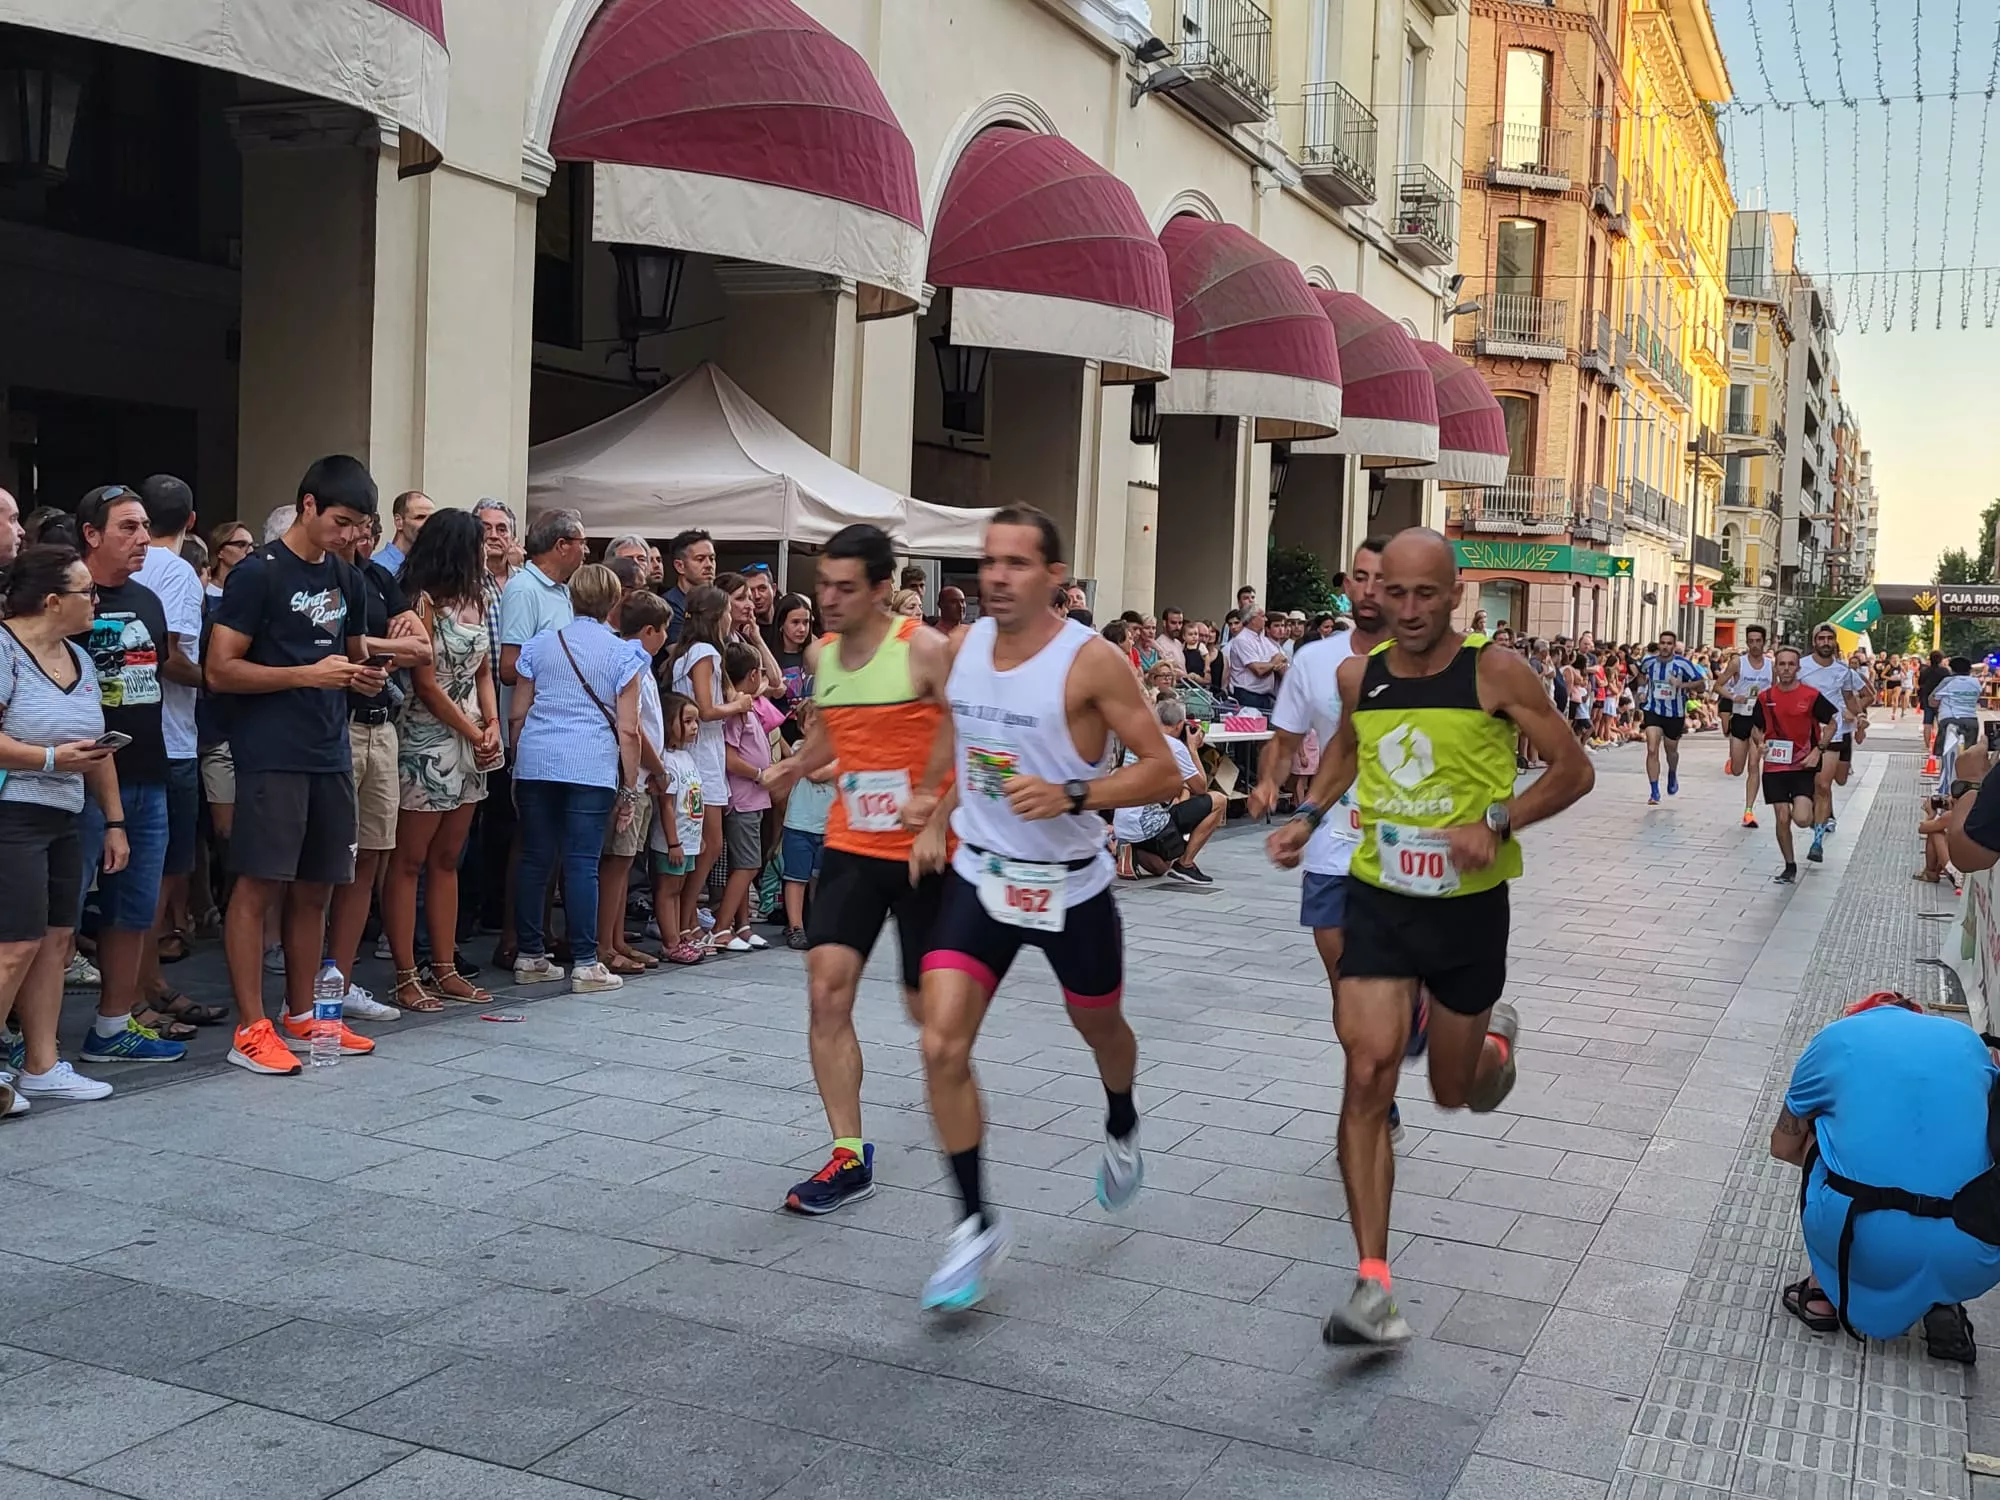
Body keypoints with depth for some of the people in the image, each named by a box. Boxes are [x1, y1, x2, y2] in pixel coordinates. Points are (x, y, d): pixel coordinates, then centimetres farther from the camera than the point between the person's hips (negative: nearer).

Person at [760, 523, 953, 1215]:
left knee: (929, 1005, 6)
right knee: (826, 989, -8)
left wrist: (931, 794, -23)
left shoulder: (924, 648, -14)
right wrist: (798, 763, 11)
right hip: (850, 846, 5)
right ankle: (849, 1157, 0)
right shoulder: (820, 655, 6)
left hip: (924, 850, -5)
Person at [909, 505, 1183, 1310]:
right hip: (980, 876, 3)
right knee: (942, 1046, -11)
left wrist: (1072, 796, -29)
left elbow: (1163, 770, -17)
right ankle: (976, 1222, 3)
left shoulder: (1090, 661, -18)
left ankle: (1122, 1133, 55)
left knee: (1099, 1028, 21)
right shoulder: (963, 647, -1)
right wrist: (937, 820, 9)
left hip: (1070, 887, -3)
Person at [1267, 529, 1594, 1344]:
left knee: (1454, 1090, 14)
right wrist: (1310, 815, 7)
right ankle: (1374, 1284, -7)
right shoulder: (1359, 675, 0)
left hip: (1469, 906, -2)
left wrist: (1497, 824, -22)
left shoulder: (1497, 673, -12)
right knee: (1367, 1077, -12)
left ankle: (1497, 1035, 53)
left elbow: (1574, 769, -7)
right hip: (1378, 900, 2)